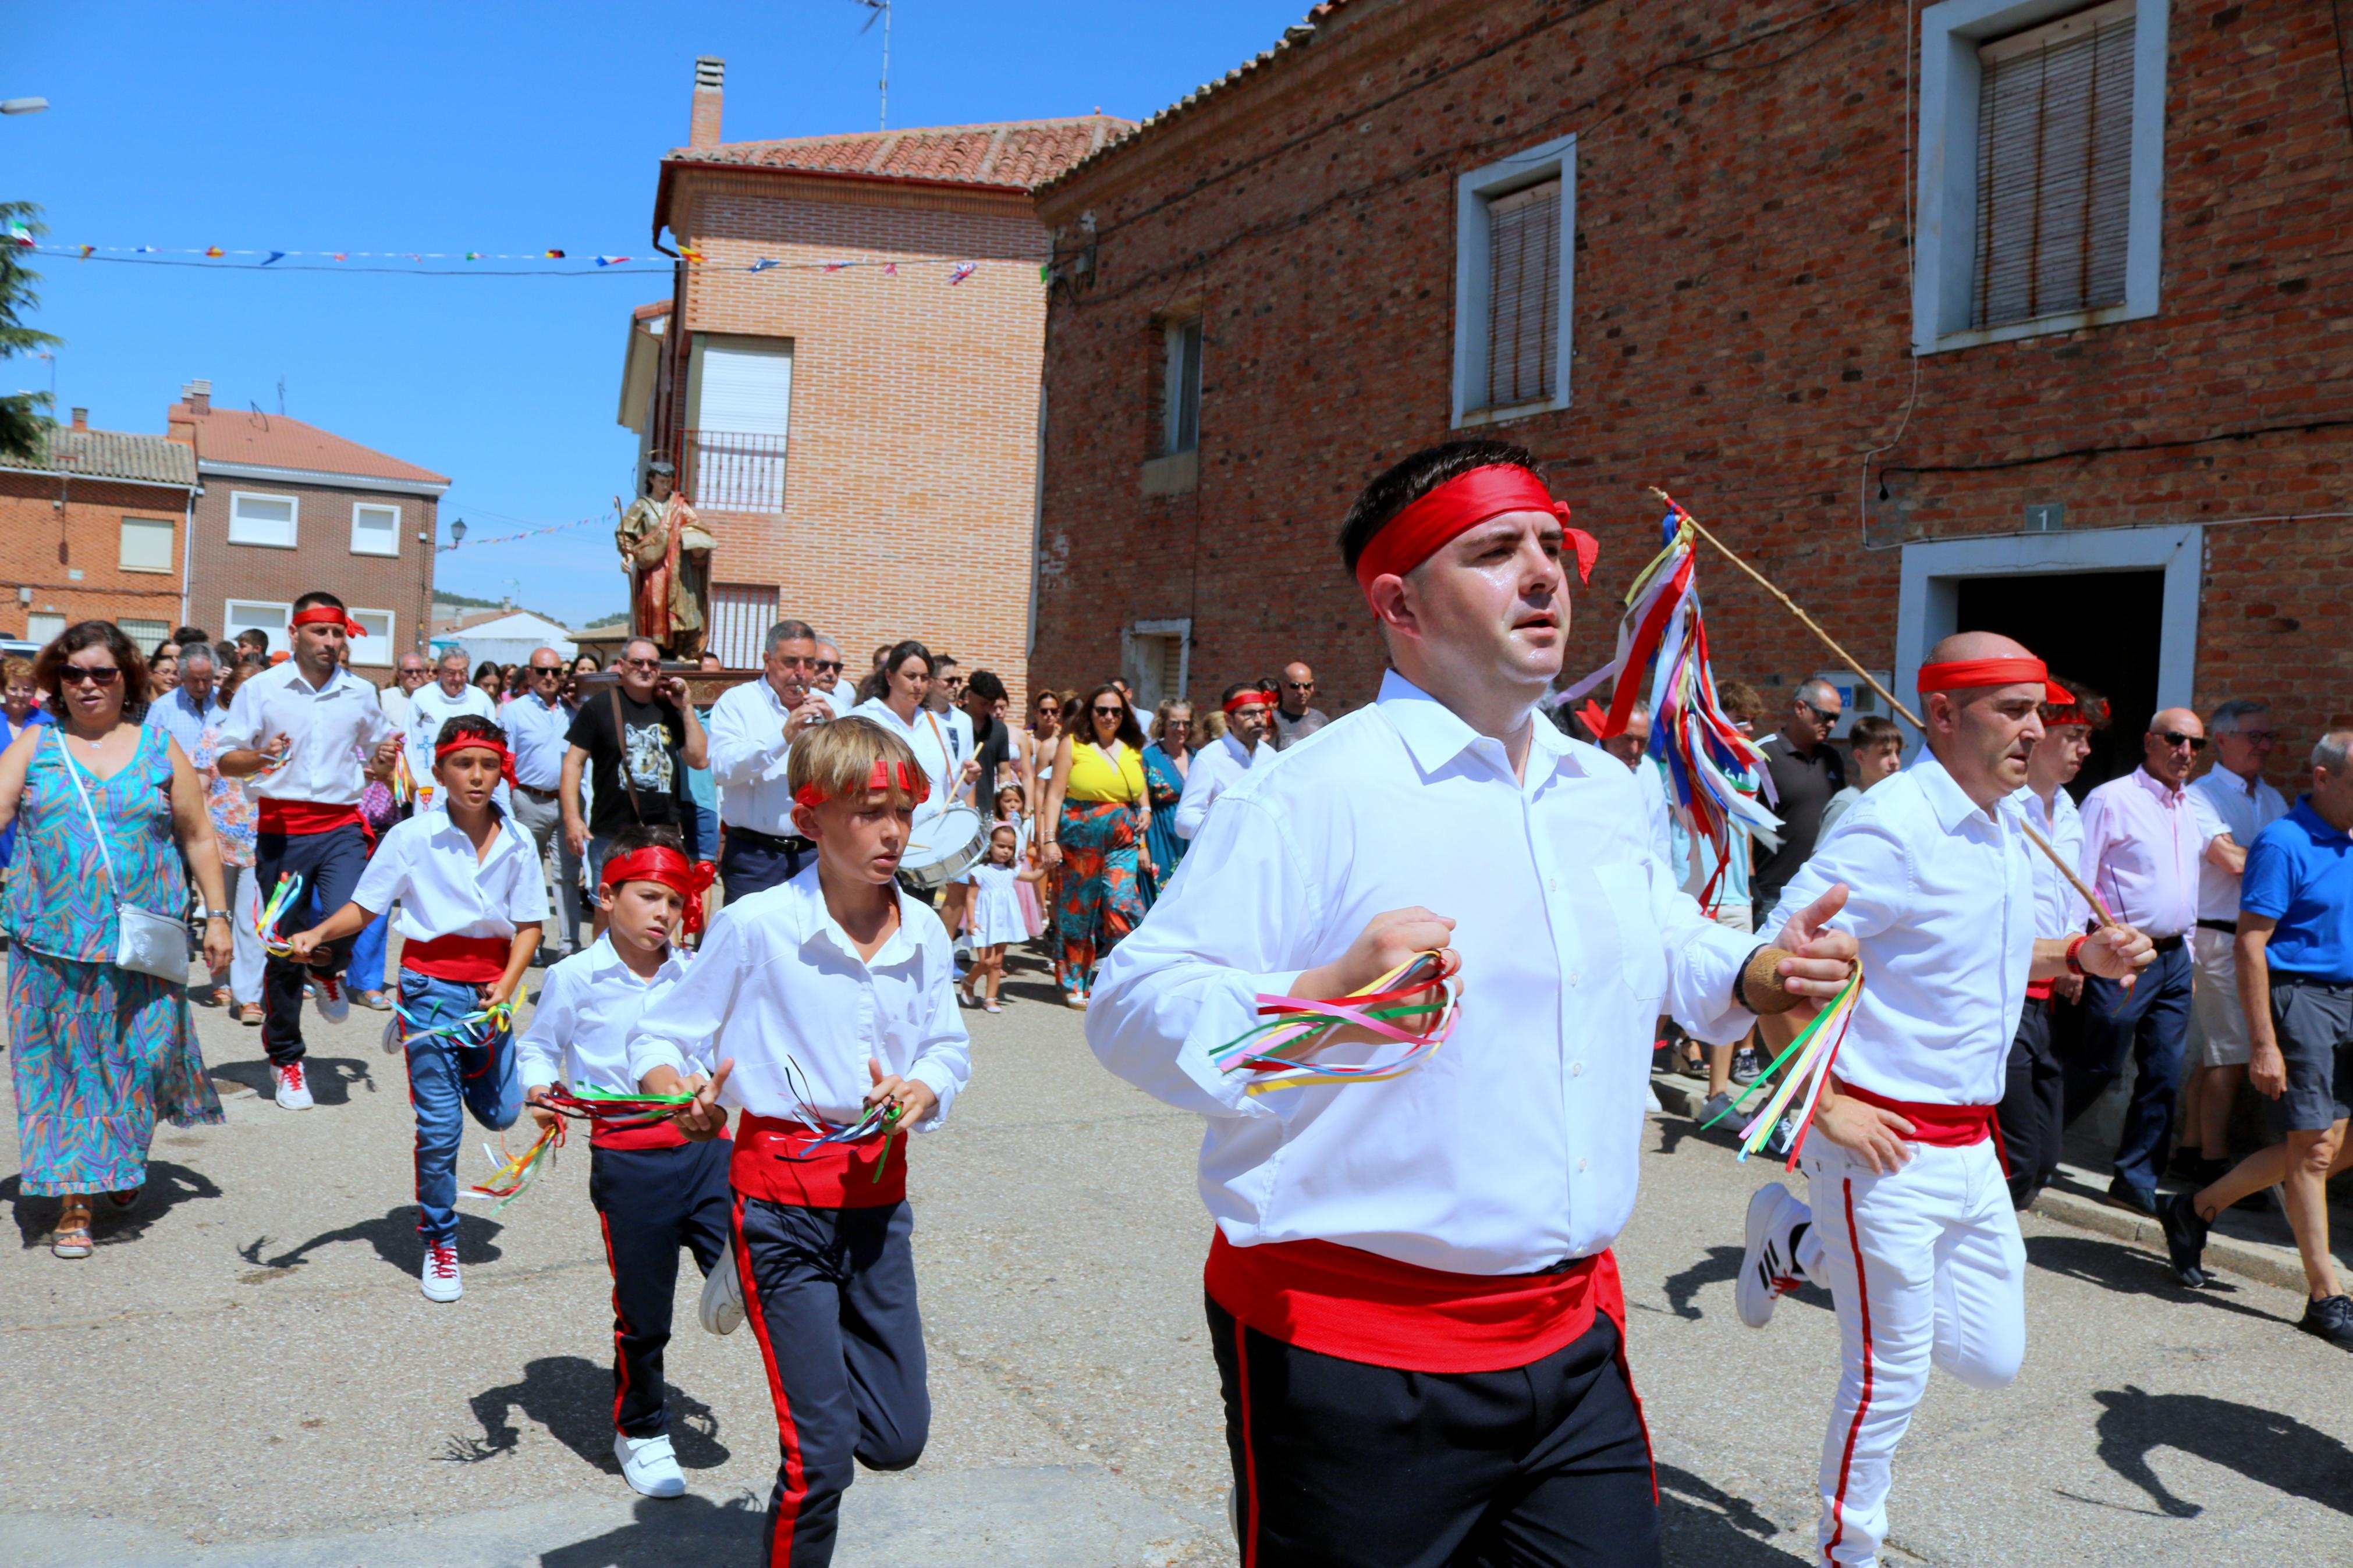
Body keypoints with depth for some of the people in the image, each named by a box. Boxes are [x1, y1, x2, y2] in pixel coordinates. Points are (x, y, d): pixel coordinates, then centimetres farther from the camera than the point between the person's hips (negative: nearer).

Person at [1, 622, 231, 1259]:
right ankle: (73, 1201, 13)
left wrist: (217, 915, 3)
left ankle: (125, 1163, 34)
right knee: (64, 1065, 4)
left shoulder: (160, 748, 6)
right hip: (52, 943, 0)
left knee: (137, 1060, 5)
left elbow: (199, 838, 8)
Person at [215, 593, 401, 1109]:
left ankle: (326, 970, 17)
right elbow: (226, 760, 2)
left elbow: (376, 760, 22)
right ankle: (285, 1059, 22)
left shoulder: (361, 693, 10)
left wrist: (383, 762, -1)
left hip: (341, 825, 1)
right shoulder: (261, 689, 2)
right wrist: (260, 758, -20)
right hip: (282, 828, -1)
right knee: (283, 950, 4)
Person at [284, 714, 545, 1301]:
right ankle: (439, 1244, 16)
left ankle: (465, 1065, 42)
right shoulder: (412, 836, -7)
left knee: (500, 1113, 8)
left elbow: (529, 924, 1)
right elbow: (363, 907, -3)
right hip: (432, 984, -3)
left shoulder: (516, 843, 0)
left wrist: (507, 985, -12)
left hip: (489, 985, 3)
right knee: (439, 1126, -2)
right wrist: (317, 934, -21)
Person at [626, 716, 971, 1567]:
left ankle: (818, 1356, 40)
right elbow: (659, 1039, -7)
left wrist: (921, 1091, -12)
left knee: (897, 1438, 11)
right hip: (782, 1193, -5)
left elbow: (949, 1049, 9)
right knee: (821, 1455, -2)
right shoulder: (754, 925, -14)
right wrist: (683, 1096, -28)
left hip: (879, 1190, 5)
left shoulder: (924, 932, -1)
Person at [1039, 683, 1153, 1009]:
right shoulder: (1072, 744, 2)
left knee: (1122, 904, -14)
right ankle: (1076, 985, 17)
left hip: (1122, 842, 2)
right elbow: (1055, 795, -2)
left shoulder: (1132, 749, 12)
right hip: (1079, 841, -2)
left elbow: (1141, 792, 26)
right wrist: (1049, 839, -10)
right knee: (1078, 913, 4)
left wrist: (1145, 810, 5)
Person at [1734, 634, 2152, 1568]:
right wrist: (1823, 1106, -21)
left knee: (1992, 1360, 15)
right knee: (1890, 1376, 5)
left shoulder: (2005, 826, 9)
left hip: (1972, 1147, 8)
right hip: (1888, 1144, -8)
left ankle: (1800, 1241, 28)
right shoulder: (1895, 825, -19)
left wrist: (2079, 956, 6)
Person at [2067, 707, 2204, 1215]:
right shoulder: (2111, 800, -8)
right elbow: (2077, 884, -11)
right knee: (2098, 1068, -3)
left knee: (2165, 1075, 6)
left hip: (2173, 959, 7)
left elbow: (2186, 892, 22)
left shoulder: (2187, 811, 15)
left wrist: (2187, 960, 18)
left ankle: (2137, 1180, 15)